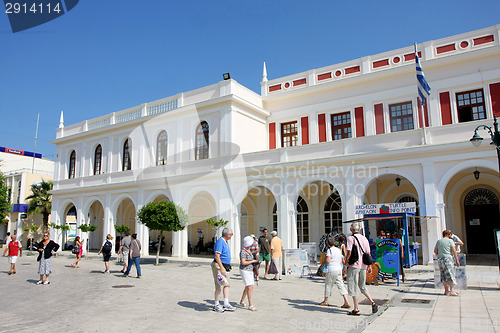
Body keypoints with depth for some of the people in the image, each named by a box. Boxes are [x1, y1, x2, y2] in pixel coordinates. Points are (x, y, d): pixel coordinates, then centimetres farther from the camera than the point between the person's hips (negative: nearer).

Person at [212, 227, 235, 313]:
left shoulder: (225, 242, 13)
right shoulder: (220, 242, -18)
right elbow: (217, 256, -25)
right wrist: (222, 268, -29)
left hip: (225, 266, 10)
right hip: (218, 266, -10)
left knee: (227, 284, 9)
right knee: (219, 286, -2)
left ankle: (226, 304, 13)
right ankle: (216, 305, 11)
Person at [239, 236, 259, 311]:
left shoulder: (249, 250, 10)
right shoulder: (243, 252, -18)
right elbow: (243, 262, -25)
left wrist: (256, 261, 8)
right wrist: (252, 261, -16)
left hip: (250, 270, 9)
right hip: (244, 270, -9)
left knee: (247, 287, 15)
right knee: (250, 287, -14)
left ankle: (242, 301, 30)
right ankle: (250, 305, -10)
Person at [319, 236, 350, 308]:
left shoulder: (329, 250, -10)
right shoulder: (339, 250, 11)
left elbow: (328, 261, -18)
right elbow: (341, 261, 16)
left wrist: (324, 259, 3)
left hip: (331, 270, -6)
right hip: (339, 269, 6)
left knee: (328, 285, 9)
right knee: (341, 285, 4)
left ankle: (325, 301, 22)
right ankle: (346, 302, -6)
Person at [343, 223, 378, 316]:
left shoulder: (350, 238, -8)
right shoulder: (364, 239, 9)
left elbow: (349, 253, -13)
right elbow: (368, 254, 10)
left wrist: (345, 265, -8)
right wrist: (369, 266, 15)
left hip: (354, 265, -6)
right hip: (363, 266, 6)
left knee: (353, 287, 1)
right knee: (362, 286, 20)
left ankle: (356, 309, 3)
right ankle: (372, 303, 6)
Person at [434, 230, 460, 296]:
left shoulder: (438, 241, 13)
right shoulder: (450, 241, -3)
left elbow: (435, 251, 14)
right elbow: (454, 251, -9)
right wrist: (457, 260, -7)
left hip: (440, 259, 6)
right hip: (448, 259, -5)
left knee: (444, 275, 9)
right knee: (451, 274, -4)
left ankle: (446, 290, 14)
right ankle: (452, 291, -8)